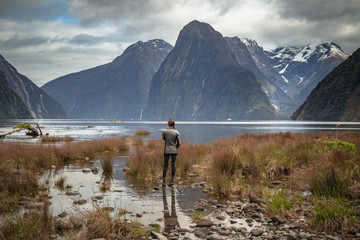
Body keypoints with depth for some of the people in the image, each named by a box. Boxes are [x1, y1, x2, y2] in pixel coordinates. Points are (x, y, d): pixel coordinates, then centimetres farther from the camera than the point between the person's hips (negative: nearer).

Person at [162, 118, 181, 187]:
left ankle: (164, 182, 5)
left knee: (165, 165, 6)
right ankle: (172, 181, 9)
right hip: (174, 151, 1)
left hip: (167, 150, -1)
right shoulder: (176, 132, -7)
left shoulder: (164, 131, -9)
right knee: (173, 165, 7)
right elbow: (179, 143, -4)